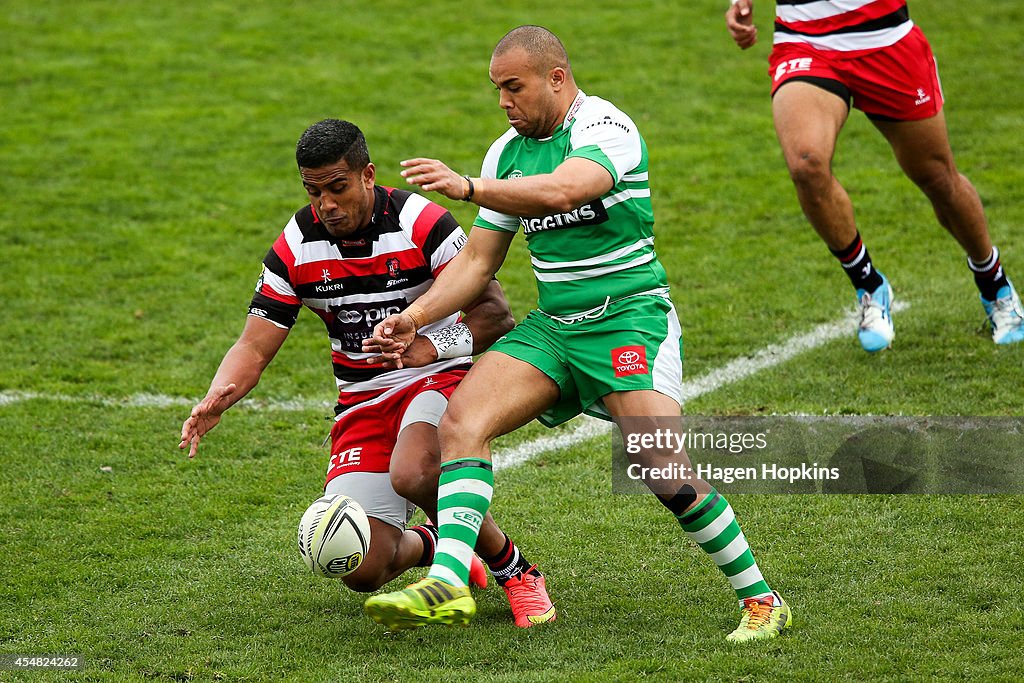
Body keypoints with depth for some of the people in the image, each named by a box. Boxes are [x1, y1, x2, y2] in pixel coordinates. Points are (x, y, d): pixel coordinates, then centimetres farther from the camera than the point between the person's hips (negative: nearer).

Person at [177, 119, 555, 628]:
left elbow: (495, 314, -15)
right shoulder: (295, 248, -5)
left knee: (412, 474, -38)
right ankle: (430, 546, 25)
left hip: (440, 377, -4)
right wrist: (216, 400, -25)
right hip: (362, 402, 4)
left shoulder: (421, 223, -16)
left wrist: (431, 347, -32)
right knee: (360, 569, -13)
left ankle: (512, 568, -11)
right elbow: (254, 346, -4)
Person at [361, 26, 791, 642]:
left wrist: (467, 187, -40)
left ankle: (760, 598, -4)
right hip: (551, 328, 7)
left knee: (664, 465, -21)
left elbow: (561, 192, -33)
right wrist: (416, 318, 2)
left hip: (630, 318, -7)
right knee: (460, 421, -16)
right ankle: (447, 584, -26)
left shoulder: (606, 126, -12)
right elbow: (479, 260, 15)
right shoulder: (508, 152, 12)